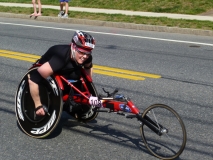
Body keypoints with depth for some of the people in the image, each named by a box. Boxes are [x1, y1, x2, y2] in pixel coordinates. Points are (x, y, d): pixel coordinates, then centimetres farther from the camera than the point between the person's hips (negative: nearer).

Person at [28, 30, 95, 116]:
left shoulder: (87, 57, -25)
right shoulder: (61, 57, -44)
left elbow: (88, 67, 5)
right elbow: (33, 79, -47)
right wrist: (38, 106, -40)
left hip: (64, 71, 7)